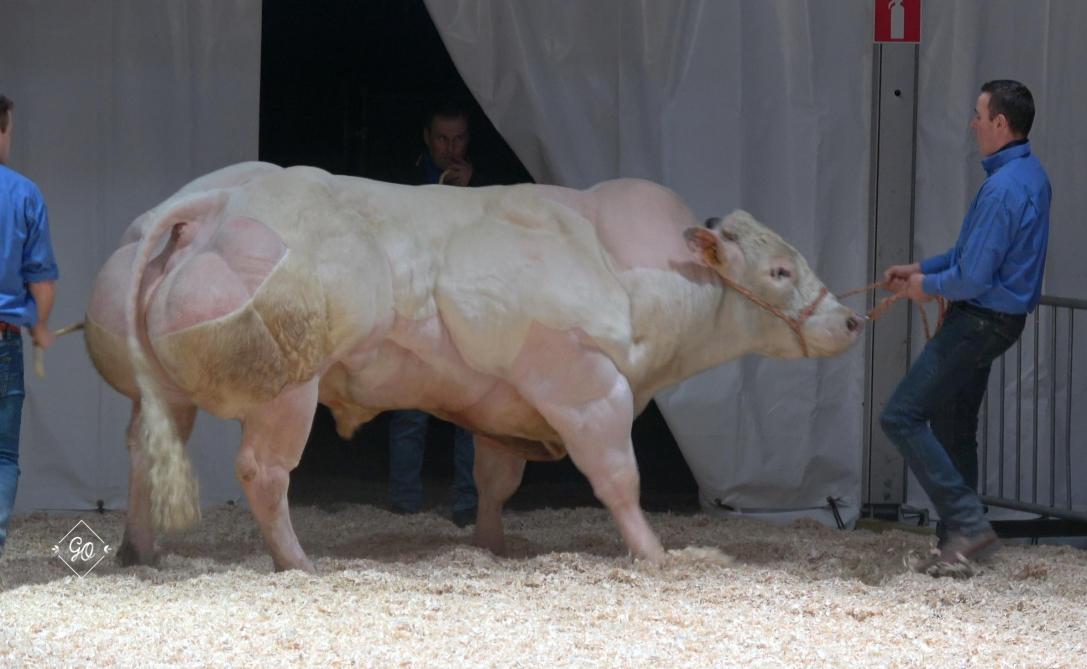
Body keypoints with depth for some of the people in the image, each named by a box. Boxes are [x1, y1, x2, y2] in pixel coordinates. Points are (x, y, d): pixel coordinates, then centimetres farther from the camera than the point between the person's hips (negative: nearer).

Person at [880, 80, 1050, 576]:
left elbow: (974, 278, -25)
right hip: (995, 320, 10)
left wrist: (929, 287, -6)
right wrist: (920, 269, 18)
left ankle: (968, 524, -10)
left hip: (981, 322, -10)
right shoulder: (1031, 176, 11)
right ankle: (959, 542, 18)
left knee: (903, 417, -9)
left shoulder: (1003, 189, -23)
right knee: (953, 426, 15)